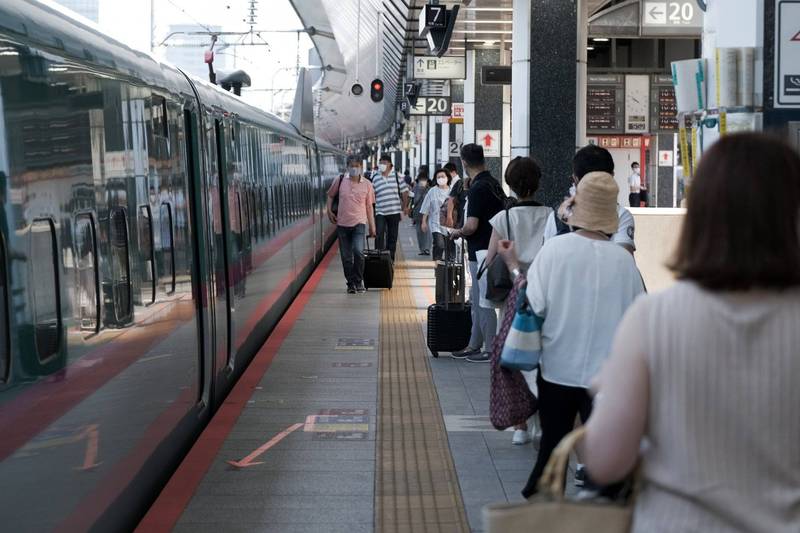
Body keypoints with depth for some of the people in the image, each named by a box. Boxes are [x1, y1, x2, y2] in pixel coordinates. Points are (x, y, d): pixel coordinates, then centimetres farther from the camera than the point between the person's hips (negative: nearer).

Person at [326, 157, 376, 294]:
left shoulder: (367, 184, 1)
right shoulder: (339, 181, 1)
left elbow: (369, 207, 6)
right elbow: (330, 196, 16)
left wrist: (372, 227, 6)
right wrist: (329, 211, 2)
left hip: (359, 223, -2)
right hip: (342, 223, 2)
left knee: (358, 252, -19)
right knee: (346, 257, 6)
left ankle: (358, 281, -2)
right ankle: (351, 283, 19)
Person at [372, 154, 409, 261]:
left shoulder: (396, 176, 3)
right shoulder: (375, 178, 2)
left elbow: (404, 191, 9)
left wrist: (405, 206, 7)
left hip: (394, 212, 1)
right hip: (380, 212, -1)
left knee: (392, 236, 8)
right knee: (379, 235, -15)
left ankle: (390, 258, 18)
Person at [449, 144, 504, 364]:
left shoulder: (478, 188, -19)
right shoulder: (494, 183, 10)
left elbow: (471, 226, -25)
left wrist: (457, 232, -5)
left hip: (481, 252, -10)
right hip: (492, 249, 10)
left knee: (483, 302, -2)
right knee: (477, 299, 17)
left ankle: (491, 350, 4)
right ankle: (474, 346, 24)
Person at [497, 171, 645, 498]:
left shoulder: (555, 249, -12)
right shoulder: (623, 259, -8)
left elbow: (535, 305, -13)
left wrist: (514, 267, 0)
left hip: (557, 369, 1)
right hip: (606, 373, -1)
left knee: (551, 447, 16)